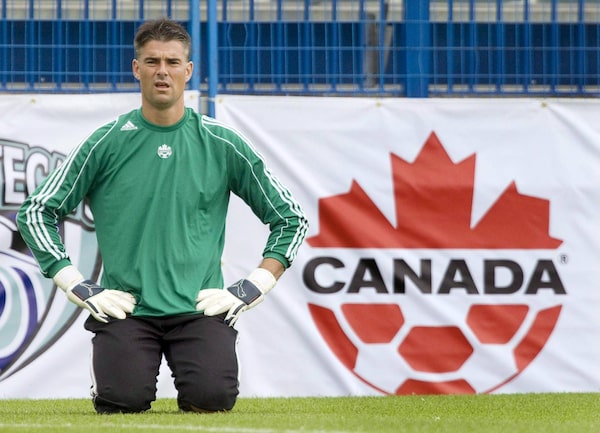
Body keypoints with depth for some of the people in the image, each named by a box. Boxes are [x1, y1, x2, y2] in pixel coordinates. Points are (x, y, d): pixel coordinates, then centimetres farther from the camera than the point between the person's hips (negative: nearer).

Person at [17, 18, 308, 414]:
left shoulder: (223, 144, 5)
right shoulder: (106, 143, 4)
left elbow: (291, 218, 12)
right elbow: (36, 212, 7)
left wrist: (252, 288, 2)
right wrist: (79, 286, -2)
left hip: (201, 307, 0)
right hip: (125, 306, 0)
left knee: (212, 398, -22)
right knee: (123, 400, -22)